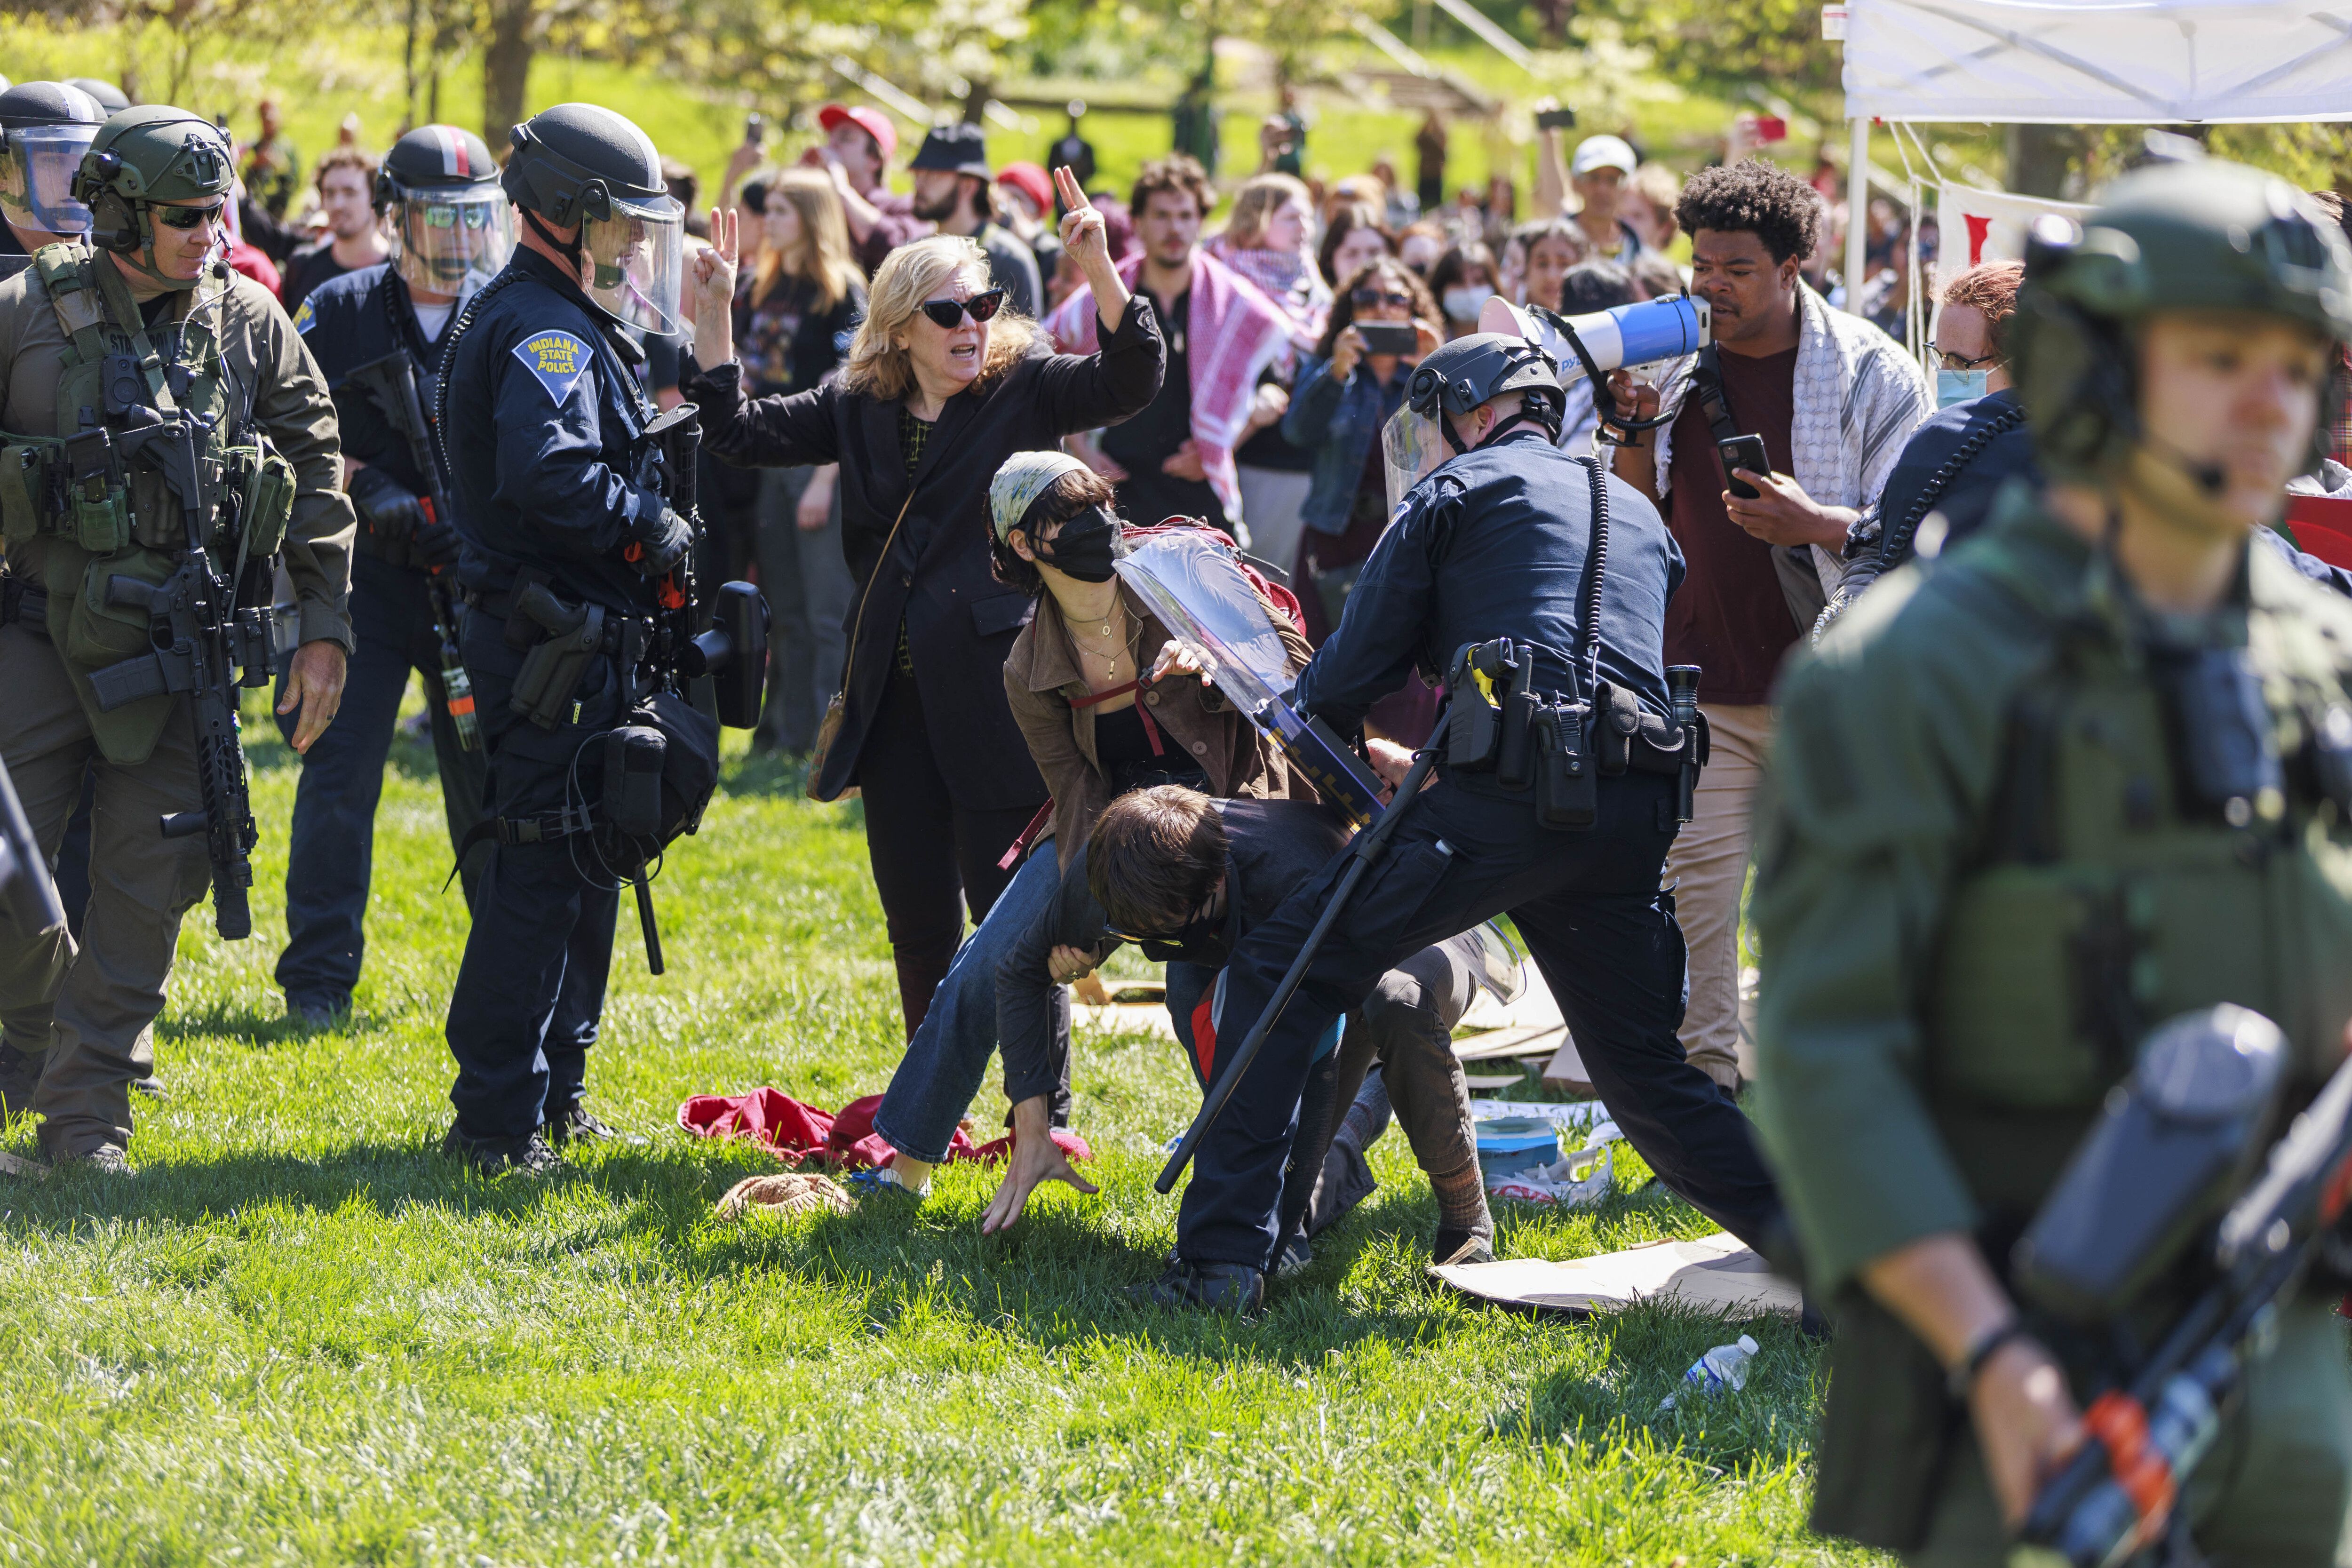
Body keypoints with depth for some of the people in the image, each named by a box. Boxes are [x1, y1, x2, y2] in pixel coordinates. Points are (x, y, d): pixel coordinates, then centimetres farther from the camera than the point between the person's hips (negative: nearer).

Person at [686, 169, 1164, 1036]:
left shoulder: (1026, 391, -1)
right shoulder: (856, 408, 12)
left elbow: (1130, 380, -14)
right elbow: (740, 432, 14)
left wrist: (1098, 269, -27)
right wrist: (714, 316, 6)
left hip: (996, 699, -5)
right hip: (897, 705, 5)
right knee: (919, 928, 13)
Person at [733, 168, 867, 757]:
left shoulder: (841, 290, -7)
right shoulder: (759, 287, 13)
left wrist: (825, 479, -17)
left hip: (823, 461, -7)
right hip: (769, 460, 7)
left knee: (829, 613, -6)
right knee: (785, 610, 10)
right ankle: (790, 729, 16)